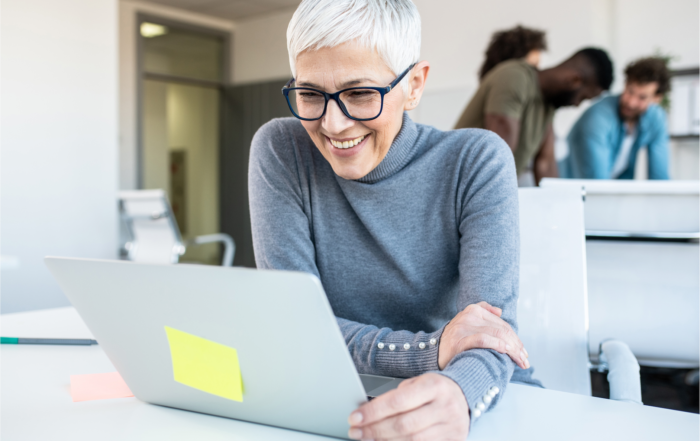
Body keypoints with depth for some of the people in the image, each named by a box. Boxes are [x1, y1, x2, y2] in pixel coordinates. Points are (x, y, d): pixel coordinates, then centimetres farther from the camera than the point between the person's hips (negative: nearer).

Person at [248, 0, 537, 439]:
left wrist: (459, 391, -40)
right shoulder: (280, 152, -7)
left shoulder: (476, 161, -8)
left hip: (481, 400, 1)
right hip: (349, 401, 0)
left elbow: (489, 332, -18)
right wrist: (428, 351, -24)